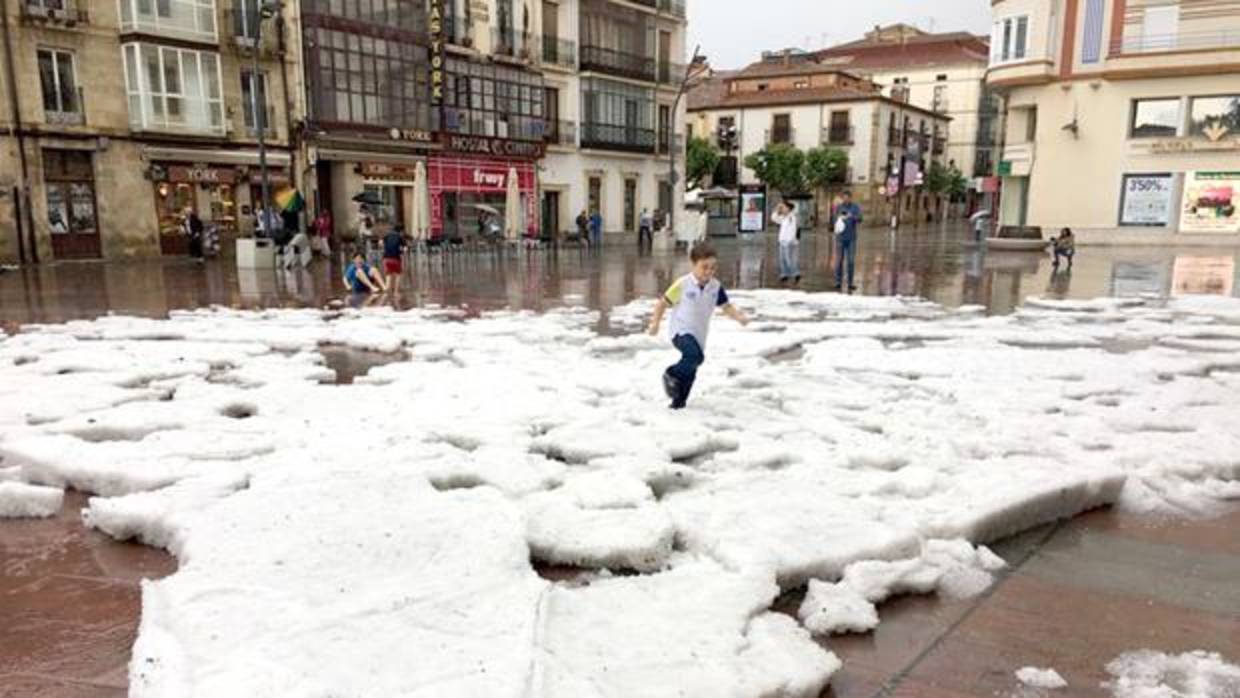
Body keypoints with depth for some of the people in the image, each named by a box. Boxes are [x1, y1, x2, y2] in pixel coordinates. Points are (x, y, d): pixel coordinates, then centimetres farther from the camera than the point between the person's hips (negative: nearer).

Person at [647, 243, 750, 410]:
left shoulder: (716, 287, -2)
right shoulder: (683, 284, -14)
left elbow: (727, 307, 3)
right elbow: (663, 303, -7)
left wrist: (739, 316, -16)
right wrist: (655, 323, -14)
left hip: (699, 335, 6)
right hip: (681, 331, -6)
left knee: (691, 371, 14)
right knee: (695, 356, -32)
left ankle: (678, 402, 33)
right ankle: (671, 375, -8)